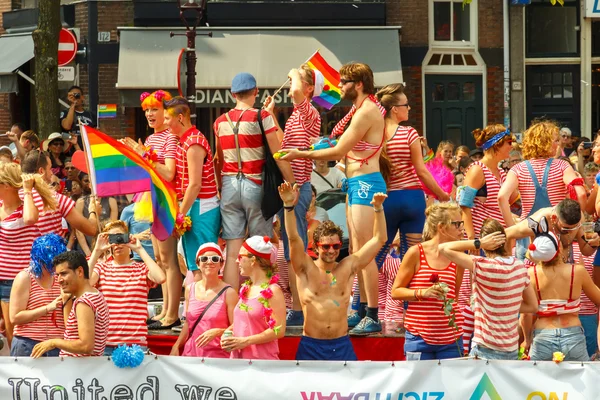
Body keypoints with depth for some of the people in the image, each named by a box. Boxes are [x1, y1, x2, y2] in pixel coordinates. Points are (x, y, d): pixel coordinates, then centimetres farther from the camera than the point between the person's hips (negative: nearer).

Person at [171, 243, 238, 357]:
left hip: (218, 355, -4)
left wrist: (217, 332, -22)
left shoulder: (228, 293, -6)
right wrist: (176, 346, 10)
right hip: (192, 353, 4)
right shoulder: (190, 289, 8)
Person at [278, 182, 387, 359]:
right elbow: (293, 239, -17)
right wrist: (289, 207, -31)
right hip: (311, 346, -2)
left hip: (342, 346, 2)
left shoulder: (348, 267, 5)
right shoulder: (307, 268, -1)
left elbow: (379, 239, 5)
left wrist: (378, 208, -6)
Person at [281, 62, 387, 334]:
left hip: (366, 183, -11)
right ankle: (363, 310, 19)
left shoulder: (367, 111, -16)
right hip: (356, 183, 11)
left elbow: (339, 150, -16)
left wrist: (301, 155, -8)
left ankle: (373, 317, -8)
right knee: (357, 251, 13)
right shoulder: (360, 109, 15)